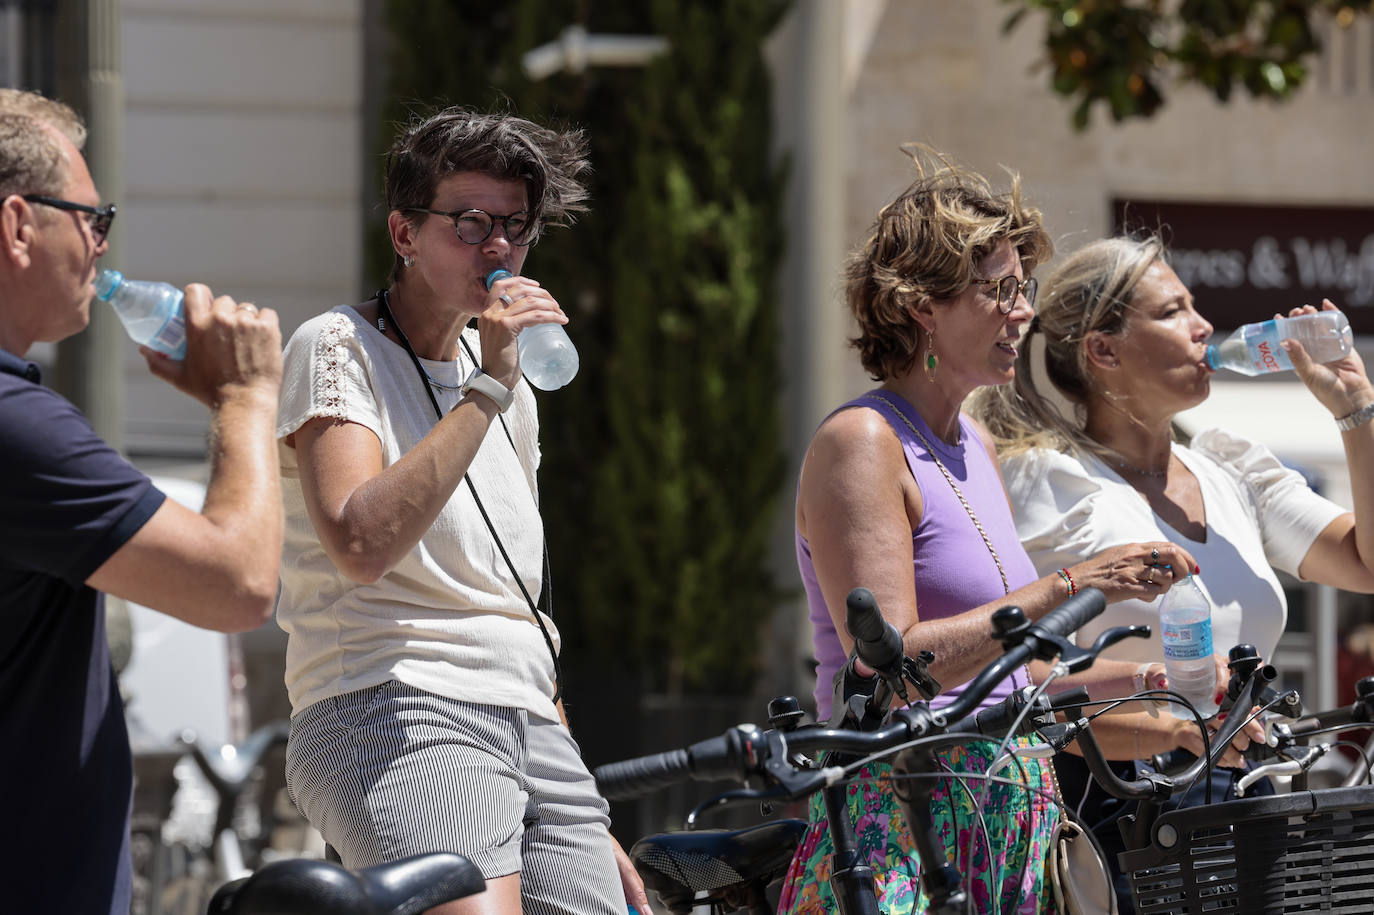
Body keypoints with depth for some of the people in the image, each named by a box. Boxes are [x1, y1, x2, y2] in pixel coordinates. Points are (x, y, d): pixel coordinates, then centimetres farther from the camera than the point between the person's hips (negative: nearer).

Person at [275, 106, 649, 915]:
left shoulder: (513, 391, 22)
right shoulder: (338, 349, 0)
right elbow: (361, 544, -18)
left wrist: (589, 828, 27)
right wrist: (488, 387, -14)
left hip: (534, 729, 8)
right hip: (393, 713, -8)